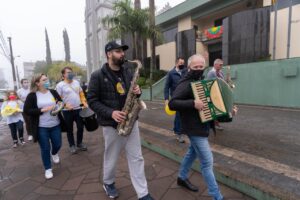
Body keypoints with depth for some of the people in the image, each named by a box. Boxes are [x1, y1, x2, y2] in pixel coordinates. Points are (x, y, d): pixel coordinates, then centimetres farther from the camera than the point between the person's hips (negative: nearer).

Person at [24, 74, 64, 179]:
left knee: (57, 145, 12)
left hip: (55, 125, 3)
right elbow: (26, 110, -11)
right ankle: (48, 169, 26)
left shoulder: (53, 92, 2)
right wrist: (43, 109, -19)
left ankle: (54, 153, 49)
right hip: (41, 127, -3)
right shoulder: (32, 95, -7)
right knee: (45, 148, 6)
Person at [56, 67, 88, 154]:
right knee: (69, 129, 9)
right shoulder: (60, 85, -8)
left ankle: (79, 143, 30)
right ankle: (72, 145, 25)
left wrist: (84, 103, 4)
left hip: (78, 109, 4)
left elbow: (81, 94, 13)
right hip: (67, 111, -4)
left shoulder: (76, 82, 8)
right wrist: (65, 105, -22)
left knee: (80, 127, 10)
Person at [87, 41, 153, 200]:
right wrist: (111, 113, -21)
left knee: (136, 158, 10)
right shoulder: (98, 76, -8)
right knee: (111, 158, 16)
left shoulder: (127, 72, 7)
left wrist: (137, 91, -8)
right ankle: (108, 183, 45)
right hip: (111, 124, -4)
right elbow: (92, 100, -9)